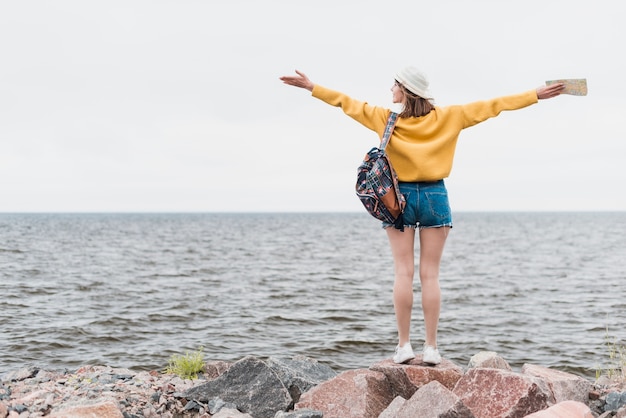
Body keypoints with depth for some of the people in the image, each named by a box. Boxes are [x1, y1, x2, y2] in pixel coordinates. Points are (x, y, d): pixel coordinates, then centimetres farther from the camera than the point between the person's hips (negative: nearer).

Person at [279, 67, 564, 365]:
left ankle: (404, 345, 1)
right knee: (430, 275, 2)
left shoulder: (386, 119, -3)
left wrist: (311, 87, 13)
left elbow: (347, 103, 4)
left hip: (400, 195, -1)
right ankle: (431, 347, 2)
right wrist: (536, 95, 9)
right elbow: (490, 106, 2)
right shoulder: (447, 117, -1)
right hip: (434, 196, 1)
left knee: (403, 272, 1)